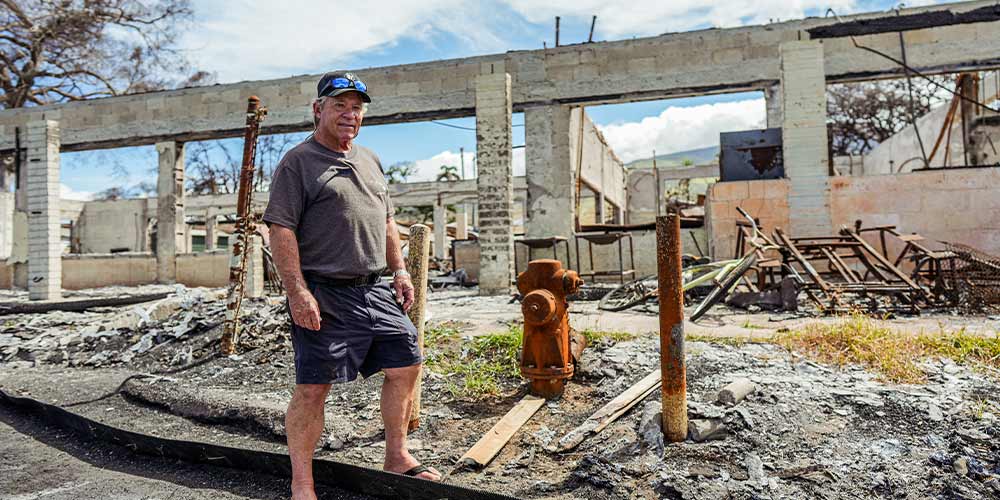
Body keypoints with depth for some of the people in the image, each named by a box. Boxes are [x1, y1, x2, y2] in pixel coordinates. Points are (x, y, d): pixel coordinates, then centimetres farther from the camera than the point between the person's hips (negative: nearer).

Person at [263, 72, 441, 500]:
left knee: (406, 366, 10)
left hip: (375, 289, 7)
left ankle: (397, 457, 27)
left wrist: (399, 270, 15)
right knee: (312, 388, -2)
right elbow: (281, 229, -12)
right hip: (324, 295, -7)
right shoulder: (298, 162, -4)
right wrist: (297, 291, -20)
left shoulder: (369, 160, 19)